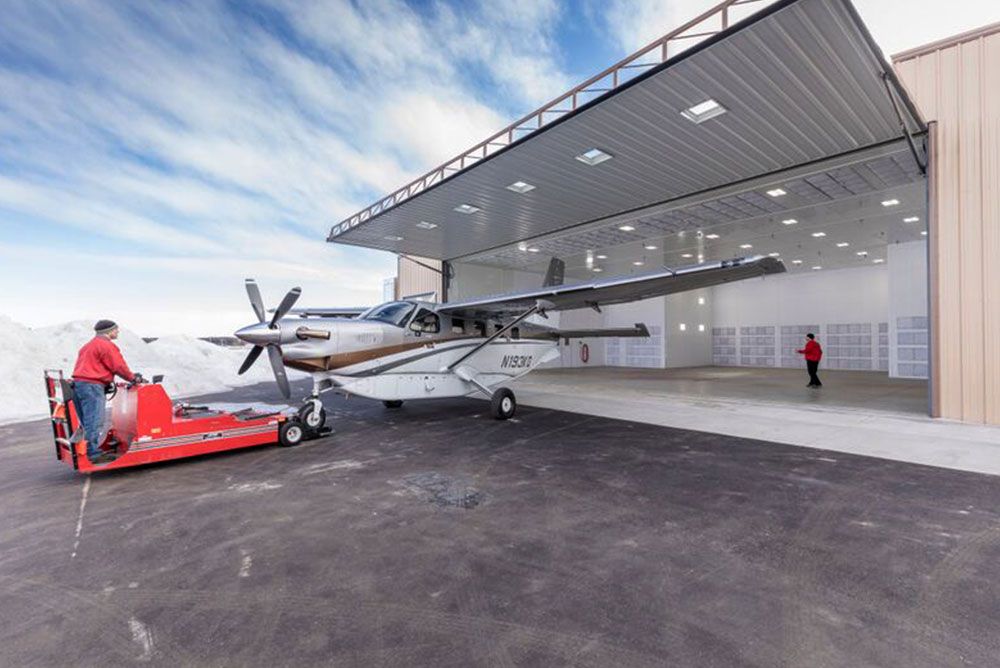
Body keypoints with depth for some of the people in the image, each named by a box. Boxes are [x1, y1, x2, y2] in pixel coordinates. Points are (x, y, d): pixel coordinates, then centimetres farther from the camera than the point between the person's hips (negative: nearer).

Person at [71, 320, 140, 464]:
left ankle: (92, 451, 17)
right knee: (95, 422, -9)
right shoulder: (106, 345, -6)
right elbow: (118, 366, -8)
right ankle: (94, 454, -9)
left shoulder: (89, 346, 25)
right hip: (92, 386, -10)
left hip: (78, 383, 10)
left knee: (88, 422, 13)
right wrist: (133, 377, 5)